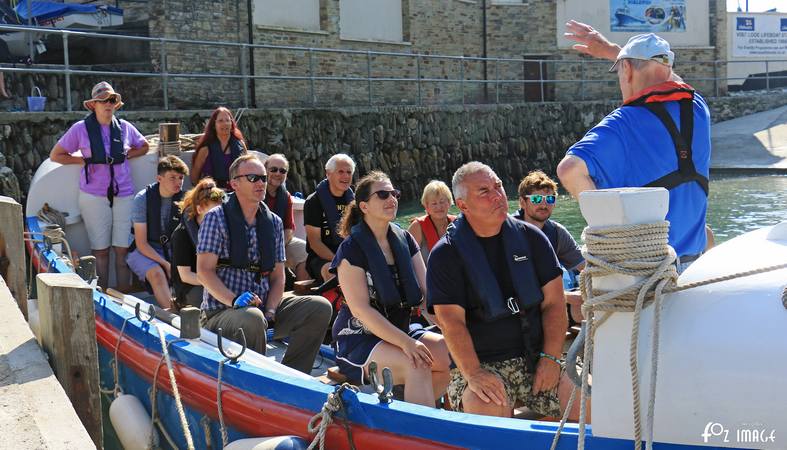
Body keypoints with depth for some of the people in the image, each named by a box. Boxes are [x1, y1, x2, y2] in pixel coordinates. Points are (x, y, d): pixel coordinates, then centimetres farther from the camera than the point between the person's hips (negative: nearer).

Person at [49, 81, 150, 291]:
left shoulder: (124, 127, 7)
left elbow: (144, 146, 24)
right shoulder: (81, 128, 0)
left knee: (123, 249, 1)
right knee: (100, 250, 2)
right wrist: (84, 160, -4)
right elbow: (55, 155, 6)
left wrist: (125, 155, 5)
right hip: (94, 196, -2)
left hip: (124, 195, 2)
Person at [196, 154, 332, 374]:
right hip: (222, 312, -5)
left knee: (320, 307, -13)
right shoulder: (216, 218, -3)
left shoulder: (274, 222, 12)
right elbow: (204, 271, -10)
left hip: (265, 308, 6)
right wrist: (234, 300, -26)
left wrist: (270, 314, -8)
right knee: (252, 318, -39)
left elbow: (278, 276, 10)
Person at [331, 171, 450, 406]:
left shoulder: (405, 240, 8)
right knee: (417, 365, -31)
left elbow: (428, 290, 1)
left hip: (401, 331, 7)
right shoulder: (352, 248, -11)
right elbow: (361, 309, -18)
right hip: (360, 340, -7)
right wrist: (406, 343, -27)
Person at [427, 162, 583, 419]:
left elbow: (554, 302, 7)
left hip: (537, 357, 4)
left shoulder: (531, 238, 9)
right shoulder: (446, 255, -1)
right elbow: (451, 320, -10)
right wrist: (473, 374, -24)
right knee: (488, 422, -33)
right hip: (481, 364, -4)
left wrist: (551, 358, -6)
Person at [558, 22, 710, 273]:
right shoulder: (697, 108, 3)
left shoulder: (623, 124, -15)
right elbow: (663, 76, 26)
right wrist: (609, 49, 34)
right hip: (691, 260, 6)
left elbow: (570, 169, -30)